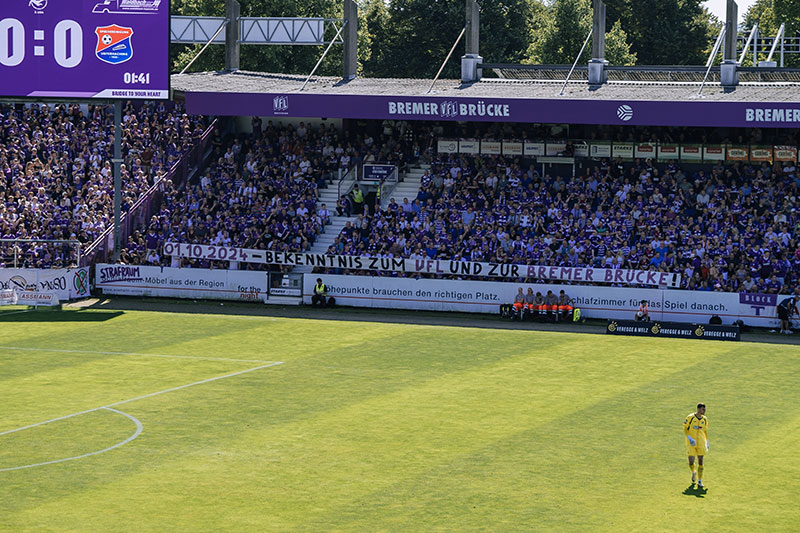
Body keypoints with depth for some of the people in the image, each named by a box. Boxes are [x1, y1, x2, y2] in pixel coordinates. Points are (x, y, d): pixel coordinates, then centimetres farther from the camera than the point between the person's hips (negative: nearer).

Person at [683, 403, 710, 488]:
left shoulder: (704, 419, 7)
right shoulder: (690, 417, -7)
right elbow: (685, 429, -3)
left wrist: (707, 442, 13)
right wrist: (689, 438, -16)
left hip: (701, 443, 3)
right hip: (691, 443, -3)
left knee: (700, 462, -3)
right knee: (691, 462, -6)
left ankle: (699, 481, 1)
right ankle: (693, 473, 29)